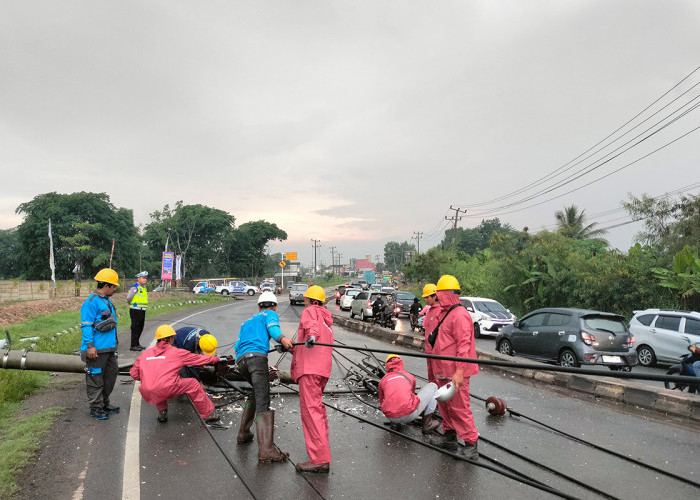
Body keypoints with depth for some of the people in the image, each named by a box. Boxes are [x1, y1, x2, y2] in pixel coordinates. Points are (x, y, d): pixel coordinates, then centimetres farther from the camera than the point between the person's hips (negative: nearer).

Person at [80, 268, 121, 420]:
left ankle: (104, 404, 32)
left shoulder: (106, 301, 15)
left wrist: (114, 343, 24)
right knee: (96, 379, 1)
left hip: (109, 348, 10)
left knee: (111, 375, 18)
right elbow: (86, 326, -18)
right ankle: (96, 408, 12)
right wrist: (90, 346, -21)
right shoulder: (91, 302, -14)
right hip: (97, 350, -10)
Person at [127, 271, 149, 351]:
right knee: (135, 328, -6)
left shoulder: (144, 288, 15)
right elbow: (128, 298, -15)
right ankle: (133, 345, -2)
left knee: (140, 328, 15)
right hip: (135, 311, -9)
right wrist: (133, 305, -2)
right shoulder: (135, 287, -13)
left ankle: (137, 344, 25)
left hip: (142, 311, 9)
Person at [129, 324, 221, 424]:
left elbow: (134, 374, 22)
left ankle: (162, 413, 31)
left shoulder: (145, 353, 20)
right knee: (193, 384, 13)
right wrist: (216, 359, 35)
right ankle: (209, 414, 20)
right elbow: (198, 359, 20)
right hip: (166, 390, -5)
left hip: (147, 395, 5)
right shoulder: (176, 352, 10)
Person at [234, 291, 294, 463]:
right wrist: (282, 338, -26)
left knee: (257, 392, 27)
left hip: (240, 360, 7)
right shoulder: (270, 314, 17)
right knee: (263, 402, -14)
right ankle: (266, 450, -22)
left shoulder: (247, 321, 35)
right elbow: (273, 327, -8)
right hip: (257, 356, -7)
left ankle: (243, 433, 32)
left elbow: (237, 346, 29)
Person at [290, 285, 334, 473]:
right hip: (323, 367, 10)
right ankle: (322, 444, 41)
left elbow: (311, 325, -20)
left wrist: (312, 335, -40)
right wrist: (293, 349, 42)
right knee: (317, 405, 25)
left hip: (310, 366, -10)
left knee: (310, 408, -13)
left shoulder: (309, 312, 5)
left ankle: (320, 459, -18)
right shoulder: (327, 320, 31)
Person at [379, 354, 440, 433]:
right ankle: (427, 424, 16)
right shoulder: (410, 376, 21)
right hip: (410, 414, -3)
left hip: (391, 417, 3)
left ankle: (394, 423, 21)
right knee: (432, 386, 19)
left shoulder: (383, 380, 20)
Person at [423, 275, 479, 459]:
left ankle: (470, 442, 5)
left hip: (455, 373, -10)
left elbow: (464, 345, -22)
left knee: (459, 407, -5)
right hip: (441, 371, 10)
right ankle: (450, 434, 29)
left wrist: (459, 372, -27)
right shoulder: (440, 313, 15)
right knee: (444, 405, 16)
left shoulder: (459, 315, -17)